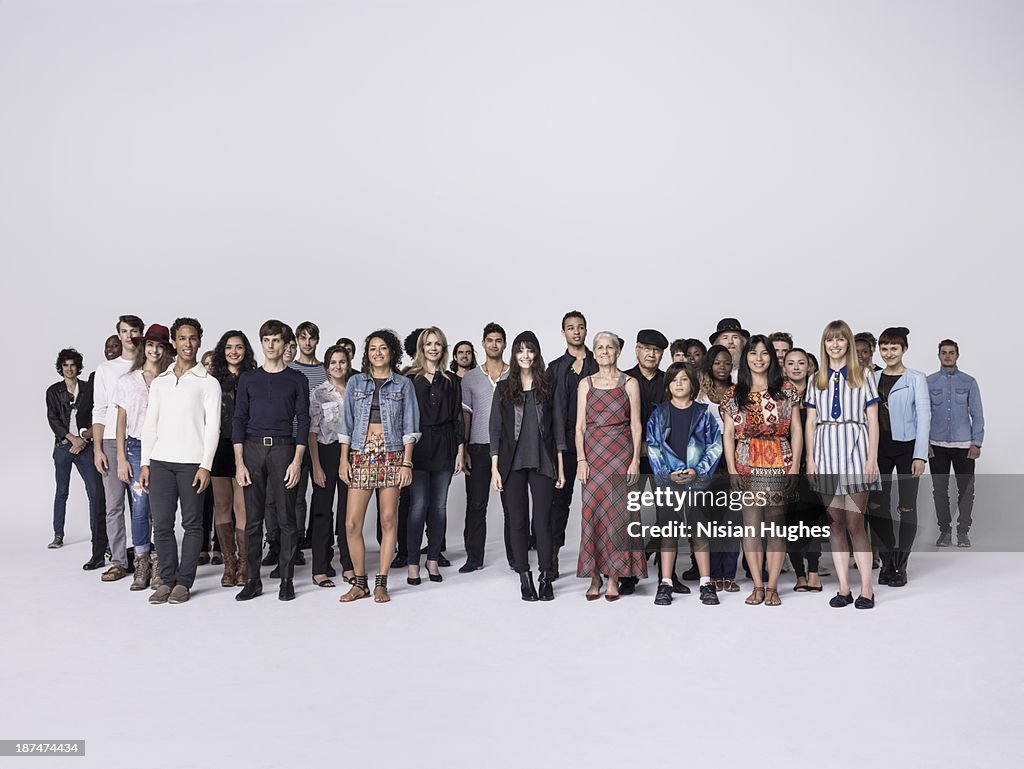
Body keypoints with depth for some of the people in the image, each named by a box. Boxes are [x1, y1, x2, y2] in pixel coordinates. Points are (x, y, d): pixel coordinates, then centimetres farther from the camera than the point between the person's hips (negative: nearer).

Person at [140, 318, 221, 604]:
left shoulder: (208, 382, 3)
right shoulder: (159, 382, 16)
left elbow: (212, 427, -3)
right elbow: (150, 425, 14)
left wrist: (205, 466, -11)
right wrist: (145, 464, 6)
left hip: (192, 462, -3)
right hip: (160, 462, 4)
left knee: (192, 523, 1)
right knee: (161, 523, 2)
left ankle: (184, 582, 8)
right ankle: (167, 579, 12)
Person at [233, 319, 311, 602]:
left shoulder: (296, 380, 7)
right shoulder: (248, 379, 11)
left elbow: (303, 420, 3)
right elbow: (239, 420, 8)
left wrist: (297, 461, -7)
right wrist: (239, 463, -1)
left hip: (283, 449, -2)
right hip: (252, 449, 2)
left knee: (286, 518, -1)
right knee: (252, 519, 3)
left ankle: (286, 580, 7)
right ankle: (252, 580, 11)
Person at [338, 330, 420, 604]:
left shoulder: (403, 384, 6)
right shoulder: (355, 382, 10)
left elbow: (409, 426, 3)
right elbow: (347, 424, 9)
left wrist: (407, 462, -5)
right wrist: (344, 460, 1)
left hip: (391, 456, -1)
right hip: (361, 455, 2)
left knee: (388, 520, 0)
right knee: (352, 523, -3)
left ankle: (381, 583, 10)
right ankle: (359, 583, 11)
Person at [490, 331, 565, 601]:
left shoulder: (548, 386, 7)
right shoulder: (504, 388, 7)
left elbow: (557, 427, 8)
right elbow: (495, 429, 5)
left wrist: (560, 467, 3)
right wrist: (495, 468, -2)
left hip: (542, 462, 0)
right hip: (513, 463, 0)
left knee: (543, 520, -2)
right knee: (517, 521, 3)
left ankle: (546, 578, 6)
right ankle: (525, 578, 12)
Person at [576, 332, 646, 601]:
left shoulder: (630, 383, 5)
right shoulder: (586, 383, 9)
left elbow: (636, 425, 2)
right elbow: (580, 425, 5)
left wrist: (635, 459, -7)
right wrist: (581, 459, -5)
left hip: (621, 452, -1)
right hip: (593, 452, 1)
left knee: (617, 511, -3)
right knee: (593, 511, -1)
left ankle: (614, 577, 4)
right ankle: (594, 577, 7)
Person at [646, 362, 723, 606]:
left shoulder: (704, 413, 7)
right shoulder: (658, 414, 8)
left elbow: (715, 446, 2)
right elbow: (653, 447, 2)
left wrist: (698, 471, -10)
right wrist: (667, 473, -9)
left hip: (698, 480, 0)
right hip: (668, 479, 0)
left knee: (700, 530, 0)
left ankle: (706, 584, 6)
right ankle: (665, 585, 3)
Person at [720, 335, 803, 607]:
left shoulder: (786, 390, 8)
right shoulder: (734, 394, 9)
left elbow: (796, 431, 6)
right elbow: (727, 433, 5)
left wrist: (795, 467, -3)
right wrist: (732, 469, -4)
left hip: (779, 465, 0)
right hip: (747, 466, 1)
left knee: (776, 524, 0)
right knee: (751, 524, -1)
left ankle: (771, 587, 6)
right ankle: (757, 586, 6)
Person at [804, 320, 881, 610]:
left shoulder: (863, 375, 7)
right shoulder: (816, 380, 13)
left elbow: (872, 420, 3)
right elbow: (810, 422, 11)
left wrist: (872, 458, -6)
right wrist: (810, 459, 2)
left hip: (854, 450, -3)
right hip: (826, 451, 3)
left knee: (855, 523, -6)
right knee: (835, 523, 4)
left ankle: (866, 589, 2)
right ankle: (844, 588, 9)